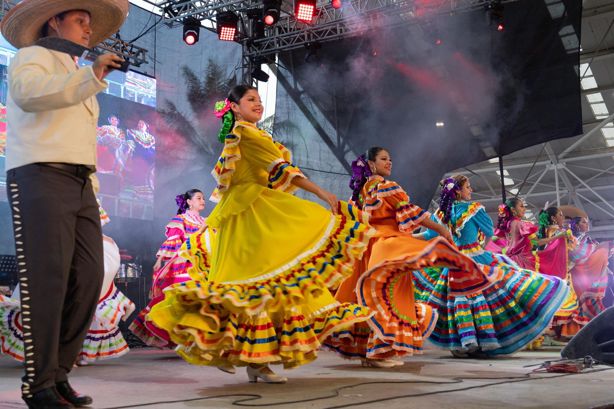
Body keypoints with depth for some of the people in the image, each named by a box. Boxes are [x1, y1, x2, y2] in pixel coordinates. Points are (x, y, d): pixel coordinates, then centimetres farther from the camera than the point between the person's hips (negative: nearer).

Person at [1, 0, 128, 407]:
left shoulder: (79, 78, 32)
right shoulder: (33, 57, 8)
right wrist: (92, 75, -23)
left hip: (81, 183, 8)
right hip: (41, 176, -7)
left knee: (88, 278, -2)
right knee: (47, 279, -12)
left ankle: (59, 374, 6)